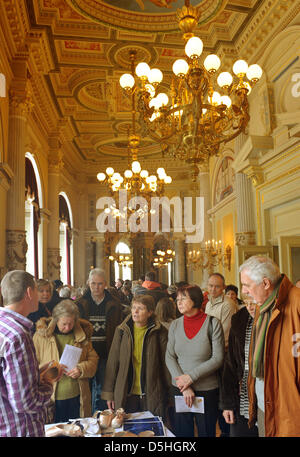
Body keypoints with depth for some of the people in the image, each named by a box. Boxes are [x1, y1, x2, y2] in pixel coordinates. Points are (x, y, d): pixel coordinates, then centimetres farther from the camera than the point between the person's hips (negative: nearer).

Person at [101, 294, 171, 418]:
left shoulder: (159, 332, -3)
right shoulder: (121, 330, 2)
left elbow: (166, 362, 0)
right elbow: (112, 362, 5)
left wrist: (170, 392, -1)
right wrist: (108, 393, 3)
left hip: (152, 395, -1)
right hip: (126, 394, 2)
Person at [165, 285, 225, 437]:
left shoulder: (213, 323, -9)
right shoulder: (175, 325, 1)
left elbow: (218, 359, -12)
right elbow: (169, 357, -1)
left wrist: (191, 377, -17)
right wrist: (184, 387, -11)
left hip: (207, 390, -3)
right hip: (180, 389, 3)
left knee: (206, 431, 12)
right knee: (182, 432, 14)